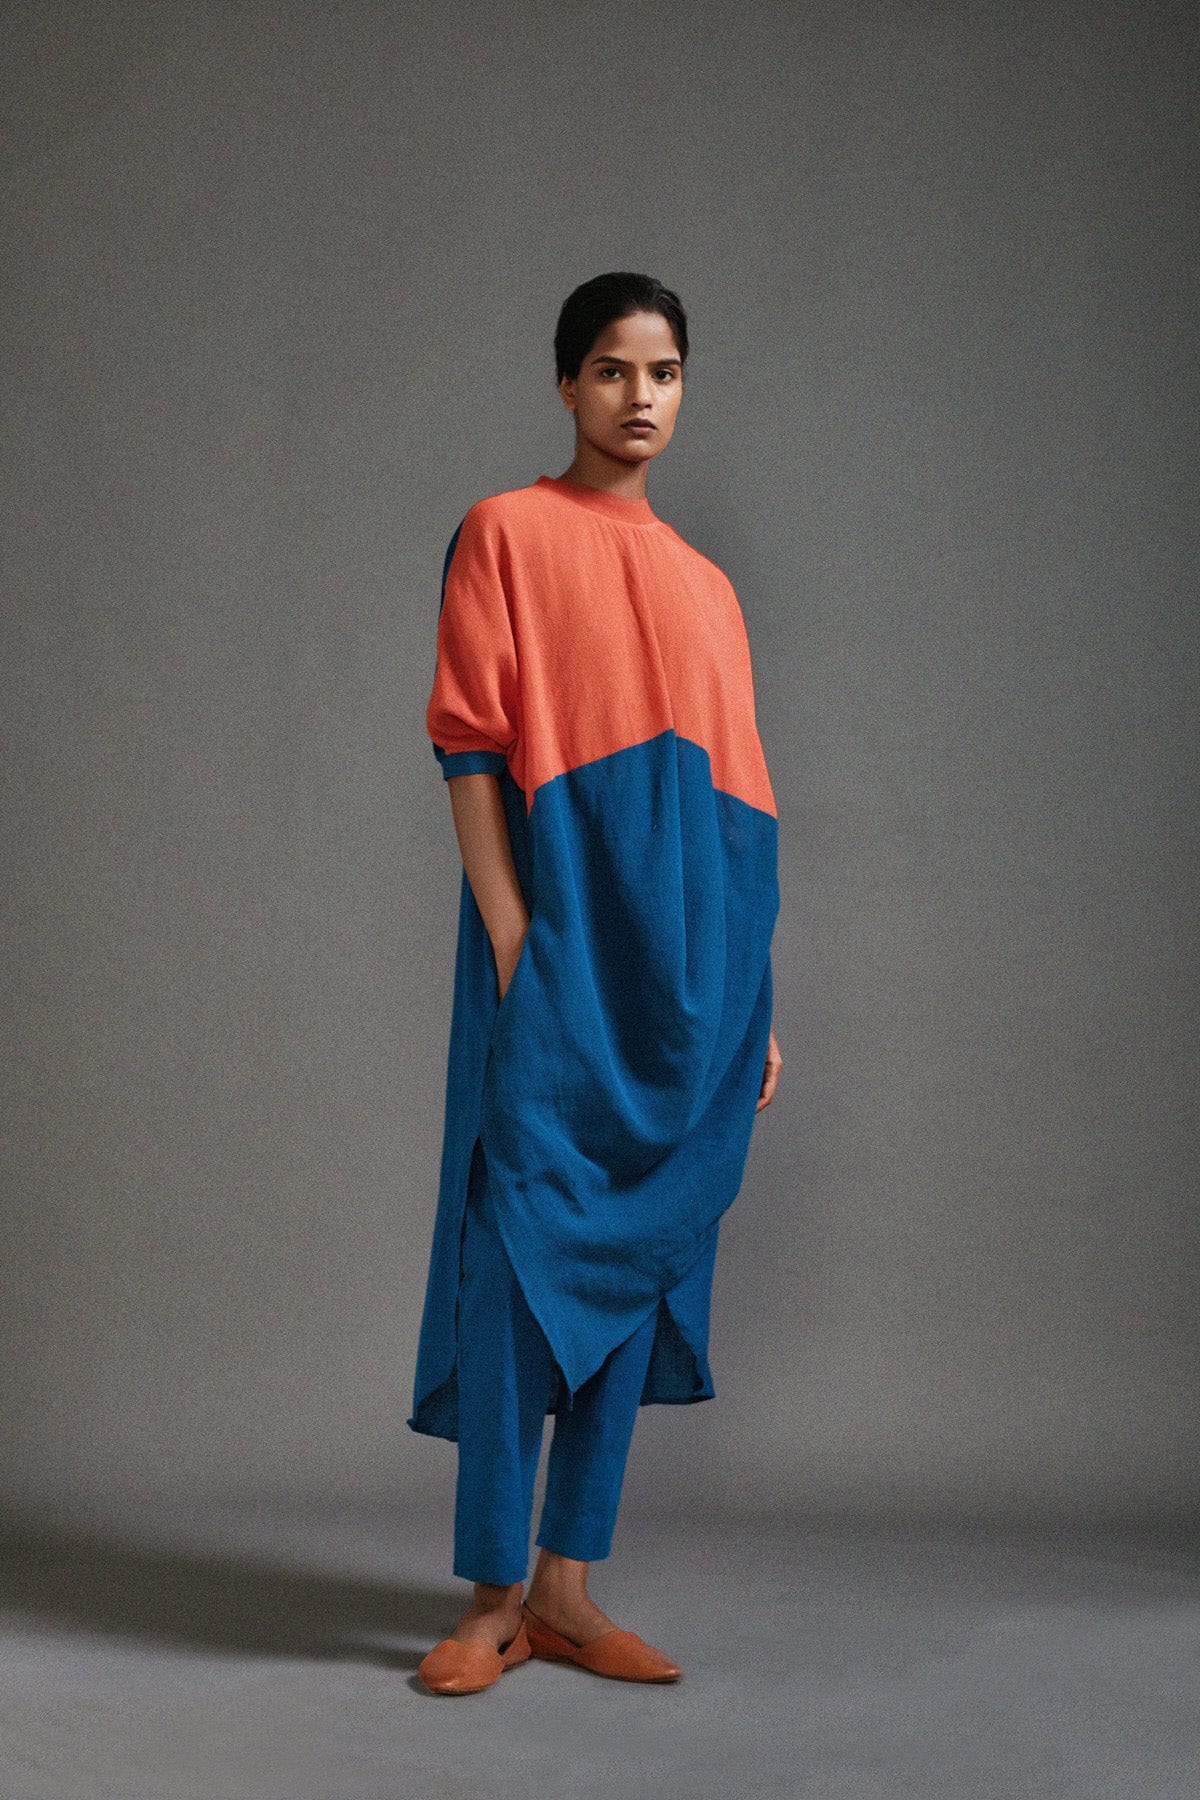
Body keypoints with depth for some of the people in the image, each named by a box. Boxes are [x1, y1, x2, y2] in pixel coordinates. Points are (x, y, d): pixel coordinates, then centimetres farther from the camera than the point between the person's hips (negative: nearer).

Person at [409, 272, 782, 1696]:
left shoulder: (704, 586, 18)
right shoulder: (507, 533, 4)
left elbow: (737, 801, 17)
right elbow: (469, 741, -5)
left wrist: (753, 1006, 13)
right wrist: (510, 938, -15)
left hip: (685, 957, 5)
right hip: (558, 944, -5)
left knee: (637, 1255, 5)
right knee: (525, 1248, -8)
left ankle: (570, 1589, 12)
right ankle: (496, 1595, 1)